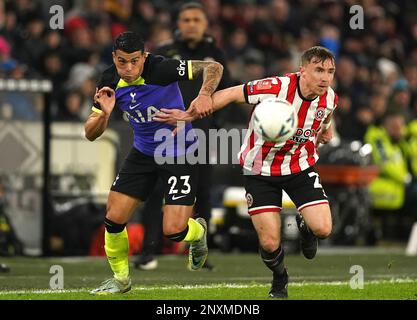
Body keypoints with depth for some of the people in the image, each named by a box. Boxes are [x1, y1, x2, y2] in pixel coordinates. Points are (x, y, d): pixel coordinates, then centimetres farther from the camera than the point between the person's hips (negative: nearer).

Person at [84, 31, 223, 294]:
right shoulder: (110, 81, -9)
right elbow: (91, 134, -4)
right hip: (143, 152, 5)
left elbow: (214, 67, -23)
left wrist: (205, 94, -42)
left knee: (173, 231, -12)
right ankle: (121, 279, 25)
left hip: (179, 154, -5)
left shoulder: (161, 68, -26)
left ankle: (198, 232, 26)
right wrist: (104, 113, -26)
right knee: (114, 220, 0)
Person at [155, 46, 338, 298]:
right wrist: (189, 115, -19)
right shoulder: (276, 88, -28)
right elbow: (231, 95, -18)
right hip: (260, 170, -3)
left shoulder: (330, 99, -13)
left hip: (301, 166, 3)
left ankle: (304, 226, 23)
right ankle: (280, 279, 28)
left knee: (323, 229, -16)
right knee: (270, 244, -8)